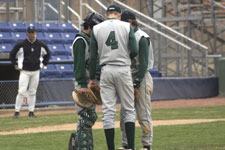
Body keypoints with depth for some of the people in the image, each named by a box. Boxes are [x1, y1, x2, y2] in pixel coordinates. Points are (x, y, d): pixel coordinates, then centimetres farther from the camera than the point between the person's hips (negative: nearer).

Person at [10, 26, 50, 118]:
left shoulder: (41, 45, 4)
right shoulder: (21, 44, -5)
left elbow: (47, 53, 21)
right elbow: (12, 54, 5)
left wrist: (43, 64, 13)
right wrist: (15, 65, 2)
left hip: (36, 71, 3)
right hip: (25, 71, -3)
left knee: (32, 92, 7)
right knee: (22, 91, -10)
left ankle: (31, 111, 13)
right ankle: (17, 111, -6)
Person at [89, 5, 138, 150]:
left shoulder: (96, 29, 4)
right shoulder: (126, 26, 0)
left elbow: (93, 55, 4)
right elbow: (134, 51, -5)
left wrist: (92, 77, 10)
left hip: (106, 71, 1)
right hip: (123, 69, -1)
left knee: (108, 111, 3)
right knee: (129, 109, 6)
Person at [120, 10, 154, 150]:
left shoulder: (142, 38, -10)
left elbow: (143, 63, -15)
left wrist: (137, 82, -19)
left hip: (141, 78, -8)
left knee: (143, 114, -6)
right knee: (124, 115, 6)